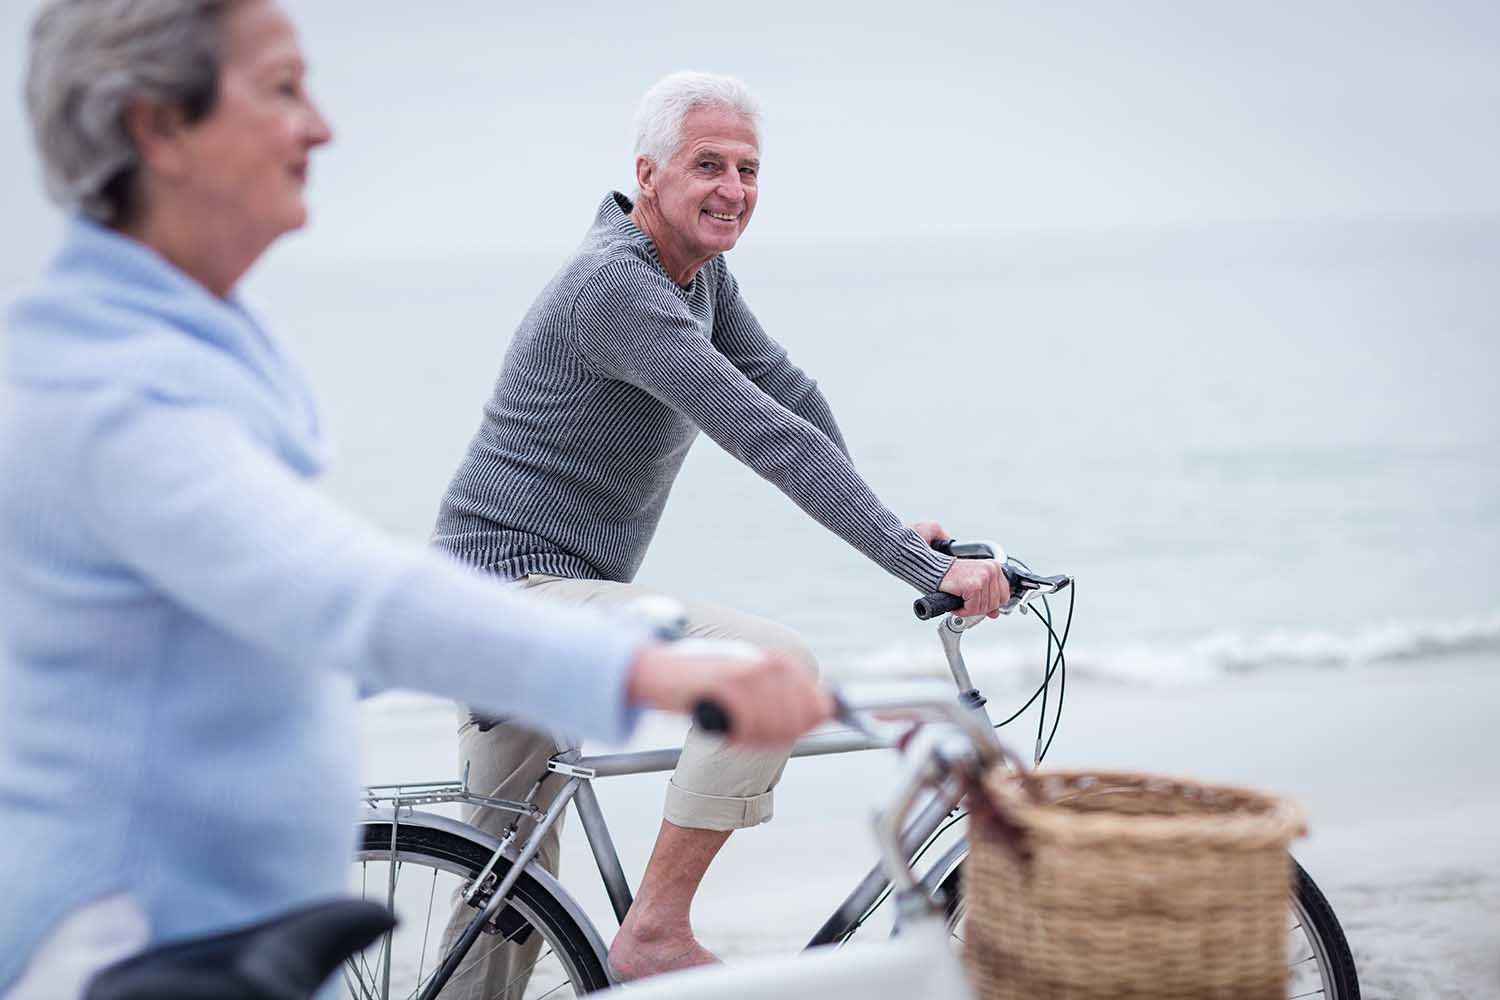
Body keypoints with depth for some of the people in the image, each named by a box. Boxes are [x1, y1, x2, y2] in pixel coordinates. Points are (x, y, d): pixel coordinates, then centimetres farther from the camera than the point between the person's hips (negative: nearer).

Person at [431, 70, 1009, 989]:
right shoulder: (618, 285, -22)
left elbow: (788, 388, 12)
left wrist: (893, 529, 3)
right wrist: (927, 568, -32)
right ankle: (657, 931, -18)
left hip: (504, 597, 10)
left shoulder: (698, 268, 8)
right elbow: (768, 436, -30)